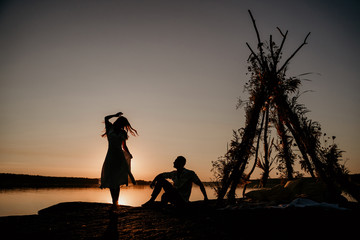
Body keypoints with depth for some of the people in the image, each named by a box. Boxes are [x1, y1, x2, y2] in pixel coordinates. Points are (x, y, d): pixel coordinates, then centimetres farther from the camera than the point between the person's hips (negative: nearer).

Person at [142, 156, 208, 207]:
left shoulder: (190, 173, -11)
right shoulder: (174, 174, 5)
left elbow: (200, 184, -6)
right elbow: (160, 175, 15)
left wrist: (205, 197, -8)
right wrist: (154, 181, -1)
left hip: (182, 200, -6)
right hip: (174, 196, 6)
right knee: (161, 179, -3)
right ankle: (151, 200, -6)